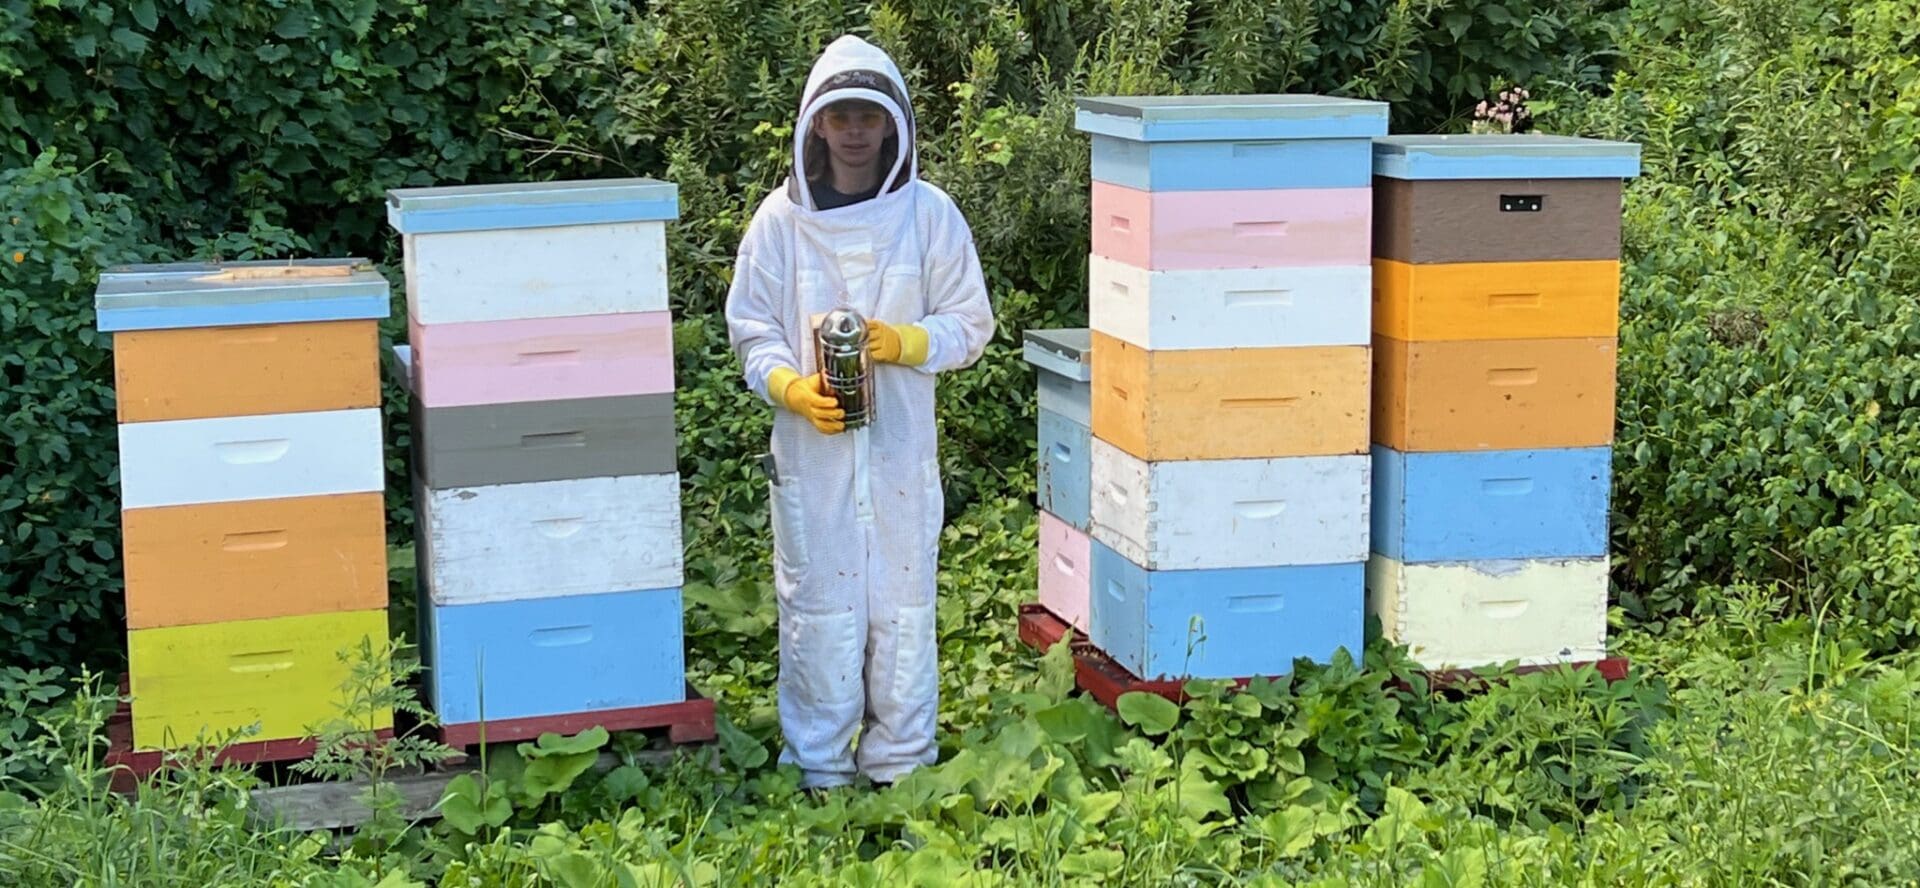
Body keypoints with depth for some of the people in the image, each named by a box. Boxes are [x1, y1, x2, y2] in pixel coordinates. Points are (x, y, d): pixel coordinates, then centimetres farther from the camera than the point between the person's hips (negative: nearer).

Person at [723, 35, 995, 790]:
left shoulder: (929, 213, 0)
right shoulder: (781, 219, 0)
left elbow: (971, 324, 3)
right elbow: (752, 331, 4)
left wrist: (902, 342, -15)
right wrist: (792, 388, -14)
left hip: (901, 445, 0)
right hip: (811, 446, 0)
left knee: (903, 597, 6)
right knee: (817, 600, 4)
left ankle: (902, 758, 20)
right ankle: (820, 766, 16)